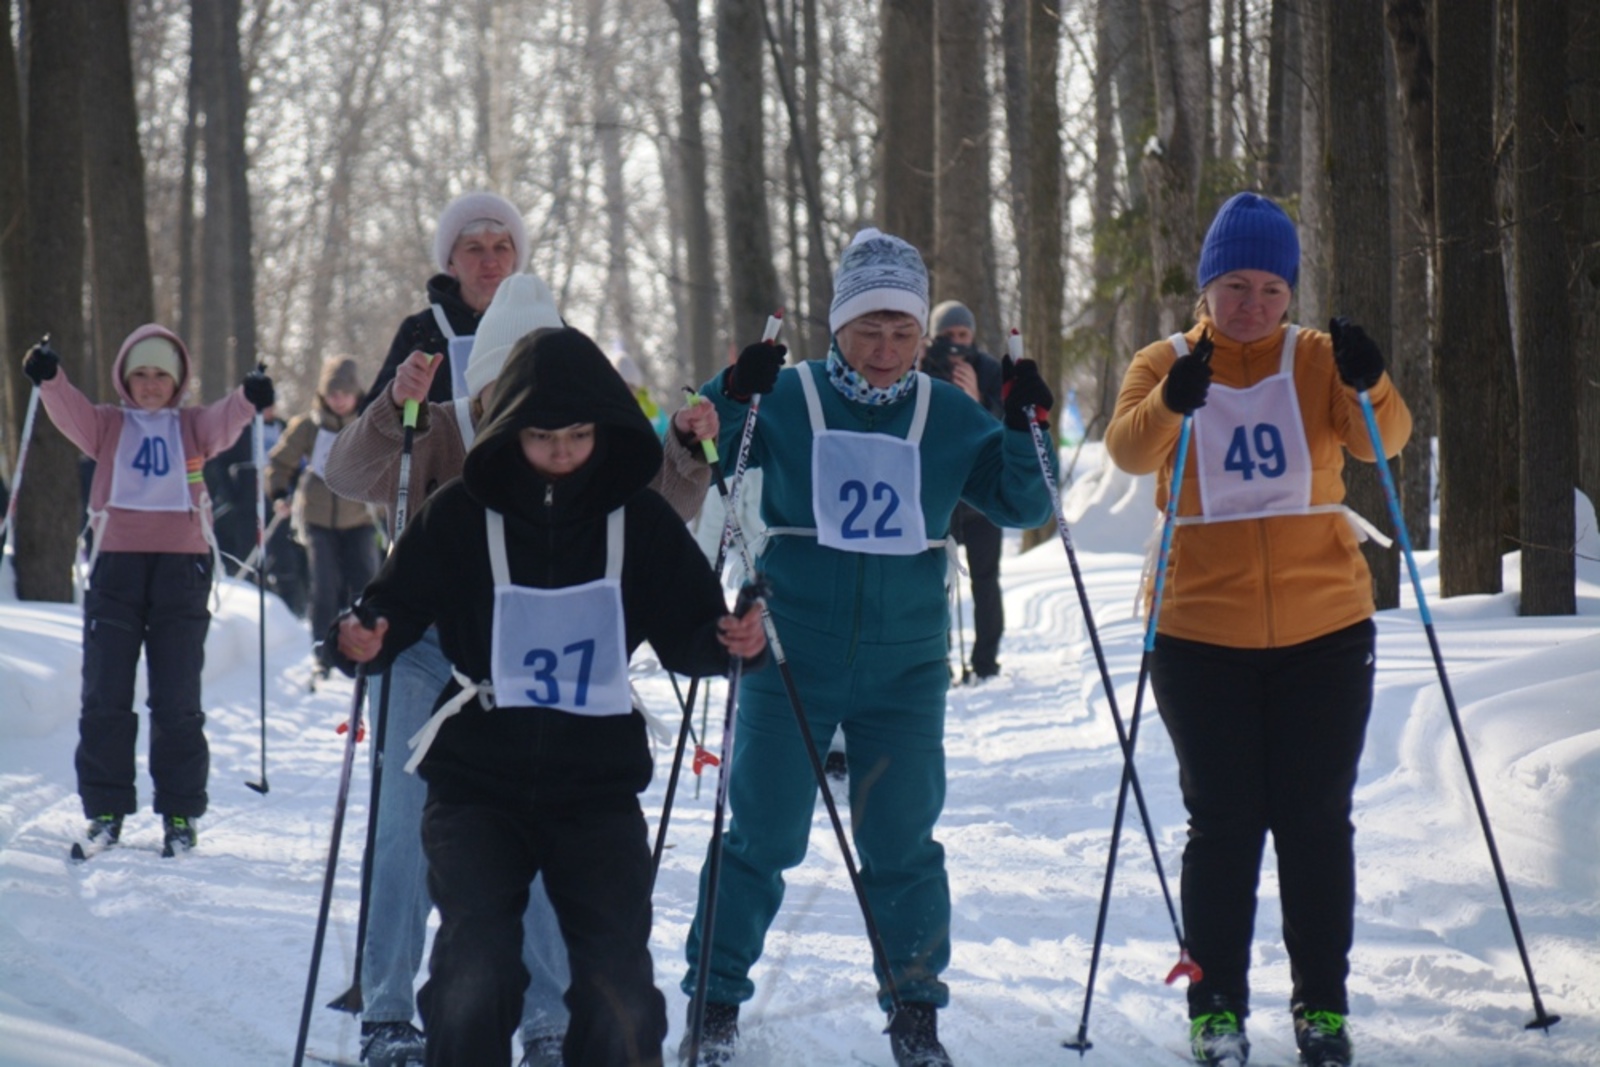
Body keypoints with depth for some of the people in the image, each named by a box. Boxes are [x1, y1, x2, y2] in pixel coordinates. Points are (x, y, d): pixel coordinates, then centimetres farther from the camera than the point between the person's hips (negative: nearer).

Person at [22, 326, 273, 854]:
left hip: (182, 566, -1)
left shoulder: (192, 427, 12)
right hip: (116, 564, 1)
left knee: (177, 701, 1)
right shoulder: (107, 426, 12)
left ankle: (180, 814, 9)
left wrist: (248, 399, -31)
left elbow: (223, 421, -9)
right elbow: (70, 412, -7)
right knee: (105, 696, 0)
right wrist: (49, 378, -29)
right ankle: (105, 809, 8)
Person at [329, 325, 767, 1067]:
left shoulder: (641, 523, 2)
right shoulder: (459, 518, -3)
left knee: (618, 981, -6)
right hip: (476, 783, -1)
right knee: (473, 974, -13)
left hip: (598, 786, 1)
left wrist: (730, 641, -15)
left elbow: (686, 635, 6)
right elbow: (396, 606, 3)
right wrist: (369, 639, -19)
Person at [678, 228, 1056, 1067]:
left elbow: (1021, 505, 7)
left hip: (904, 672, 2)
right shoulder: (784, 400, -2)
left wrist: (1023, 428, -9)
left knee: (901, 843, 4)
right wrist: (729, 400, -21)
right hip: (789, 663, -2)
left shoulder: (948, 416, 5)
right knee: (760, 837, 2)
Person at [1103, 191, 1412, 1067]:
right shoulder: (1164, 364, 2)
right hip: (1202, 631, -1)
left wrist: (1368, 386, -35)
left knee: (1317, 820, 4)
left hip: (1323, 627, 1)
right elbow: (1129, 451, -17)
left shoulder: (1318, 360, 3)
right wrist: (1172, 404, -38)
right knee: (1223, 823, 1)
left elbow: (1382, 440, -14)